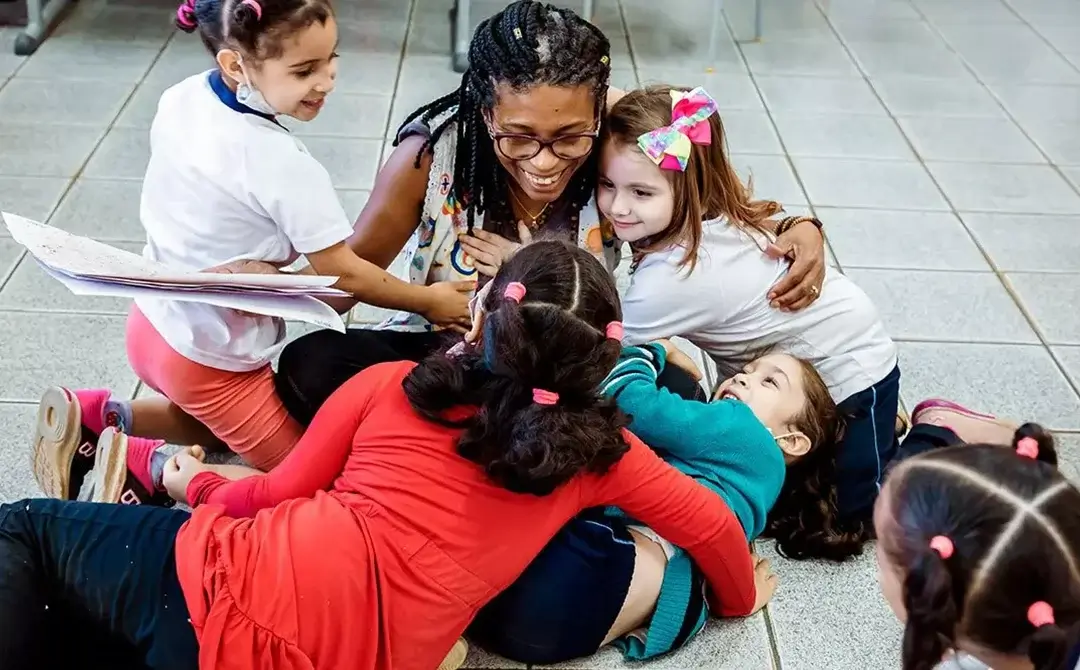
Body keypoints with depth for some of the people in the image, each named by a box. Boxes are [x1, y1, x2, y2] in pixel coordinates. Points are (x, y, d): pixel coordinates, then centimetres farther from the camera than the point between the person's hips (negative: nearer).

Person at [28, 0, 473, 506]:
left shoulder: (180, 99, -7)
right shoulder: (284, 165, -28)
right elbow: (343, 275, -20)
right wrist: (430, 301, -6)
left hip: (153, 322, 8)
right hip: (210, 361, -8)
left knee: (213, 422, 35)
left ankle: (93, 414, 17)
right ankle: (152, 467, -1)